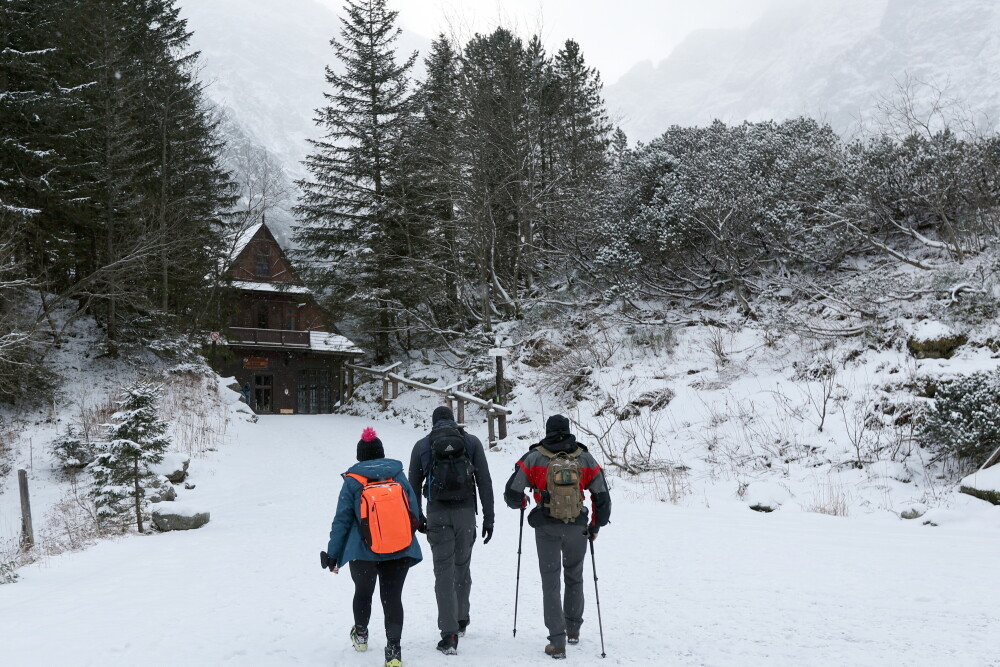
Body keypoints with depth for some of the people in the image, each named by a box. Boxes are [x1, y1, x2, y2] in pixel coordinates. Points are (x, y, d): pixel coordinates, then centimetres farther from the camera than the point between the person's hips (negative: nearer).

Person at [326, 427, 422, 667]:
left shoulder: (352, 482, -3)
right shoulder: (399, 476, 4)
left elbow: (342, 520, -4)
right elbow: (414, 513, 8)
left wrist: (333, 554, 2)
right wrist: (406, 540, 22)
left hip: (364, 551, -1)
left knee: (363, 592, 21)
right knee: (392, 597, 4)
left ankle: (361, 634, 41)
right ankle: (393, 648, -7)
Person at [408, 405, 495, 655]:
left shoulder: (422, 445, 7)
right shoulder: (471, 442, 5)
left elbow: (414, 485, 9)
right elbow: (484, 482, 1)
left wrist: (418, 518, 20)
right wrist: (488, 518, 4)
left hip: (437, 514, -1)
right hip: (466, 512, 1)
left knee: (444, 571, 1)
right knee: (462, 567, 18)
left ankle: (449, 634, -7)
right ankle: (461, 620, 33)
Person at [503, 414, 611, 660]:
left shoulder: (534, 457, -4)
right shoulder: (586, 458, 1)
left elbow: (511, 494, -6)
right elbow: (603, 498, 2)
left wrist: (520, 502, 17)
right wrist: (595, 526, 17)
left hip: (546, 529, -2)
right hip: (577, 529, 2)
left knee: (550, 583, 7)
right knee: (574, 578, 23)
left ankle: (557, 642, 2)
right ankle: (573, 630, 32)